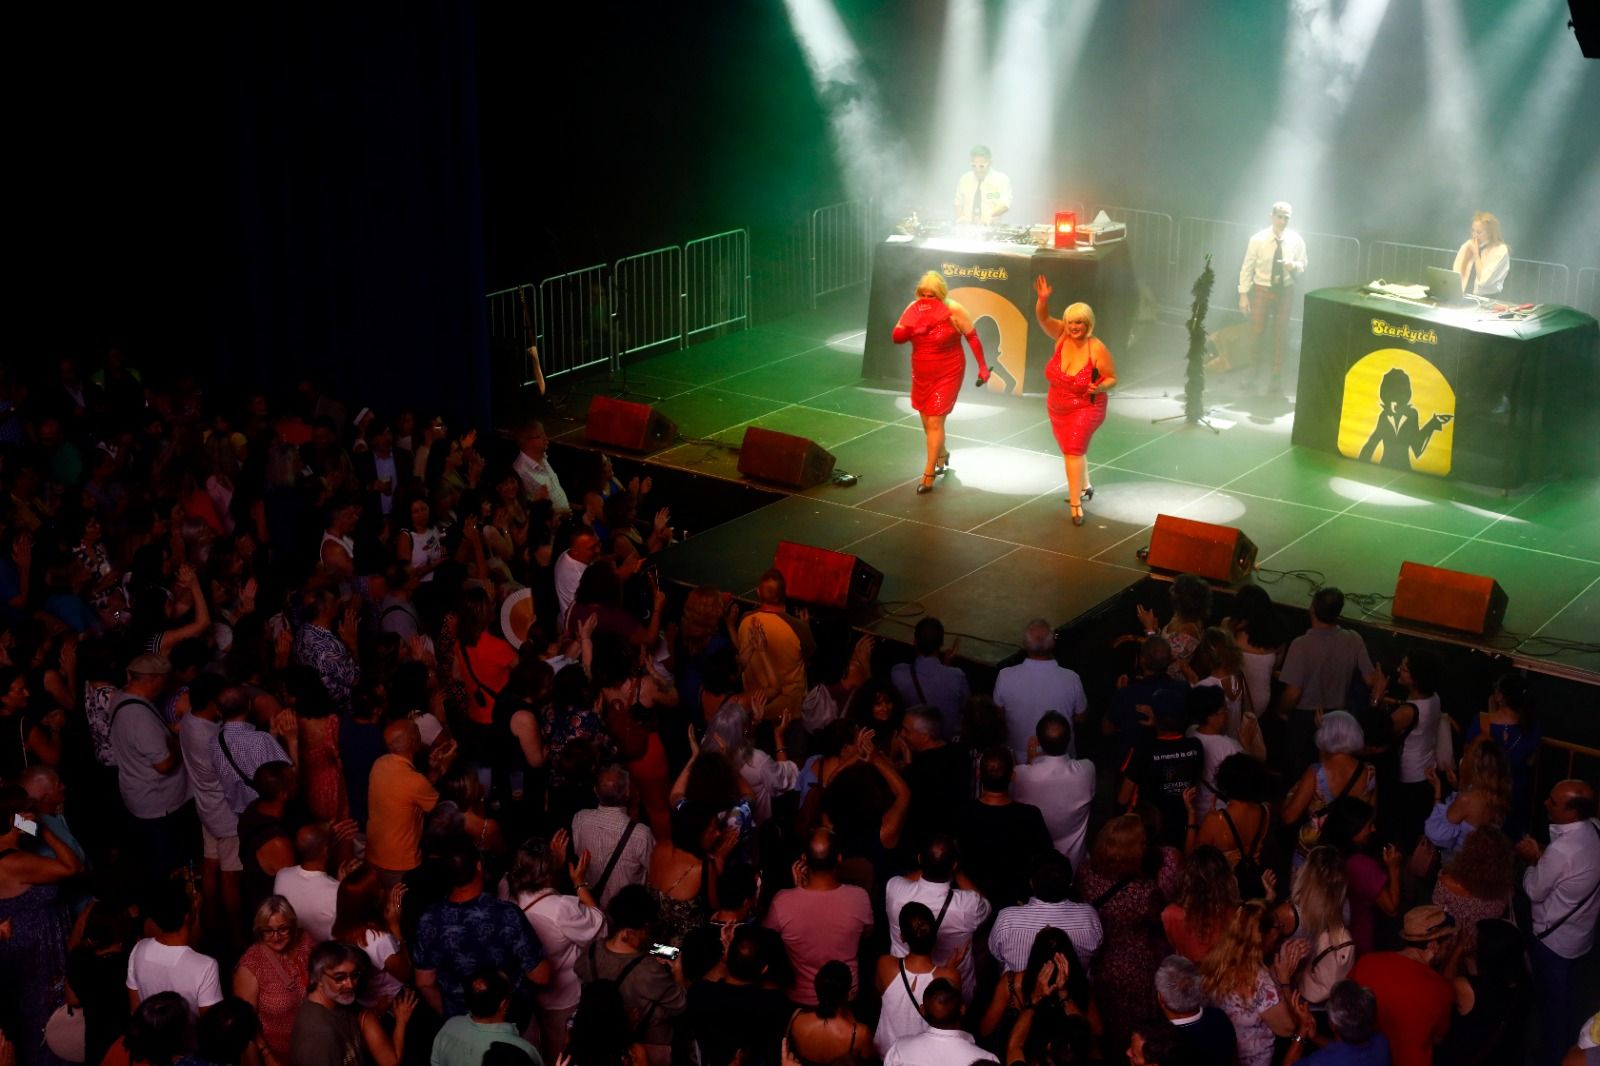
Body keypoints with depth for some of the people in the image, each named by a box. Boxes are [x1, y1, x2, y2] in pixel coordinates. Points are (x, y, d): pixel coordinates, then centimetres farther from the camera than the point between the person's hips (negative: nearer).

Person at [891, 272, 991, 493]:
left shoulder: (954, 311, -18)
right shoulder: (914, 309, -6)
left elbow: (972, 337, -8)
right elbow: (896, 337, -8)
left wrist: (982, 366, -6)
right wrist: (913, 329, -28)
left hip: (947, 375, -5)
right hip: (921, 375, 5)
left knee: (935, 422, -8)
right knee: (927, 421, 17)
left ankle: (928, 475, -2)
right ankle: (942, 456, 46)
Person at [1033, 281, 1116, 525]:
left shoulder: (1098, 350, -21)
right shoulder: (1062, 335, -11)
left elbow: (1112, 378, -10)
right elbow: (1043, 318, -22)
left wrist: (1099, 388, -31)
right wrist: (1043, 299, -41)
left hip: (1086, 409, -6)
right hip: (1057, 409, 6)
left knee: (1073, 449, -20)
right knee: (1074, 450, 21)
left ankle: (1075, 504, -17)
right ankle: (1085, 487, 45)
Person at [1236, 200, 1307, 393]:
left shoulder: (1296, 240, -6)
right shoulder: (1258, 239, -11)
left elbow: (1302, 266, 5)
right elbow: (1247, 267, -6)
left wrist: (1294, 266, -19)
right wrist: (1243, 294, -10)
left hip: (1285, 291, 1)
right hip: (1262, 290, -1)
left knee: (1281, 335, 10)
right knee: (1255, 335, -1)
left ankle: (1277, 377, 23)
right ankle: (1261, 363, 31)